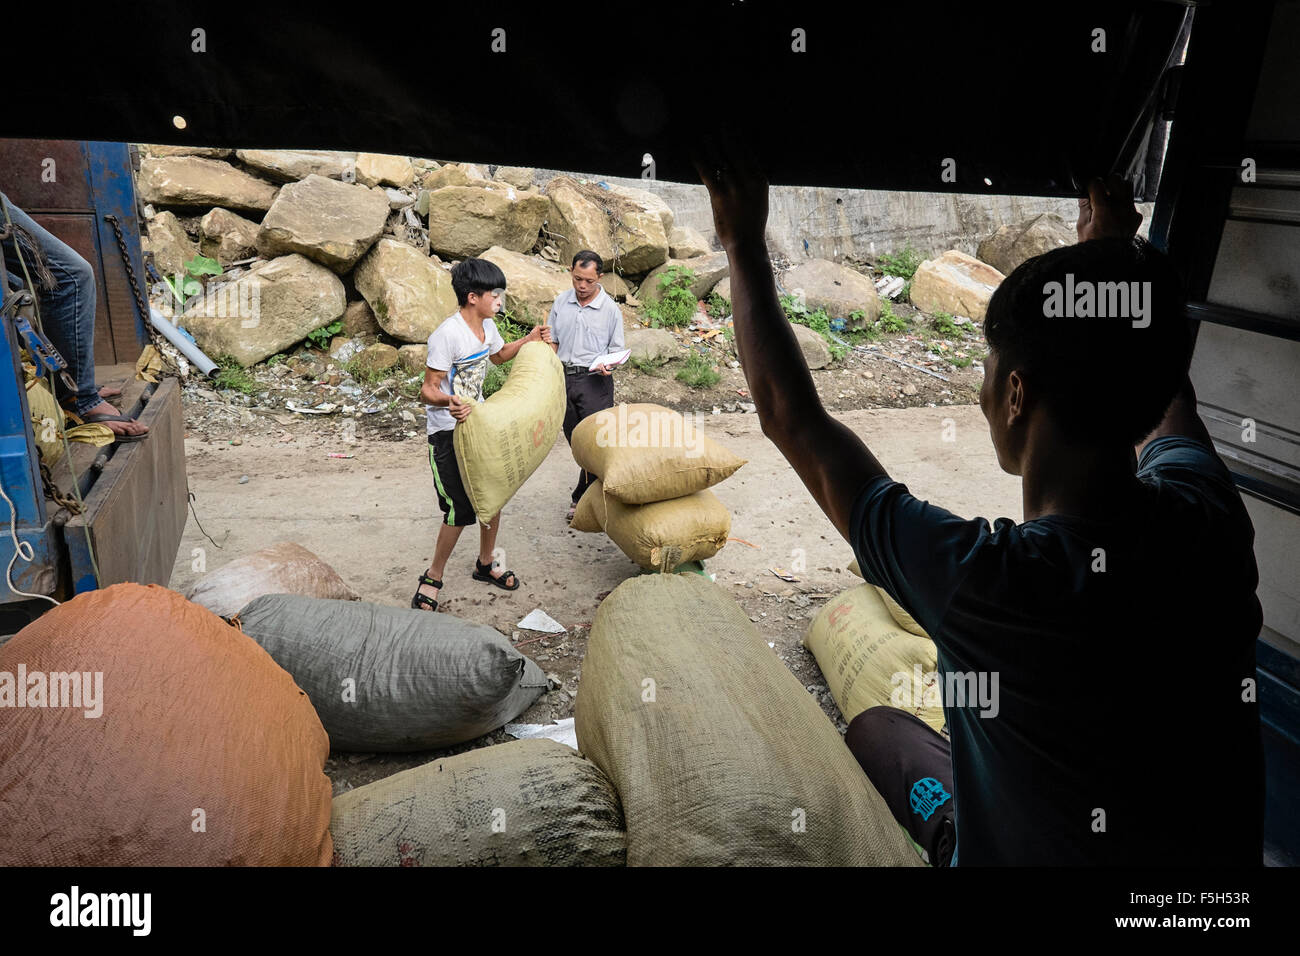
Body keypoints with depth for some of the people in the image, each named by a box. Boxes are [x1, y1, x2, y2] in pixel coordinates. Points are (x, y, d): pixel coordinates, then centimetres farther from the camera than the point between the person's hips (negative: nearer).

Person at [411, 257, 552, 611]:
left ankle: (485, 565, 34)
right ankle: (433, 577, 14)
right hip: (448, 430, -8)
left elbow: (497, 355, 25)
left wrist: (529, 340, 10)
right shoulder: (447, 334, -24)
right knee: (461, 509, -8)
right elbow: (428, 390, -24)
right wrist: (449, 403, -45)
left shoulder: (486, 326, 2)